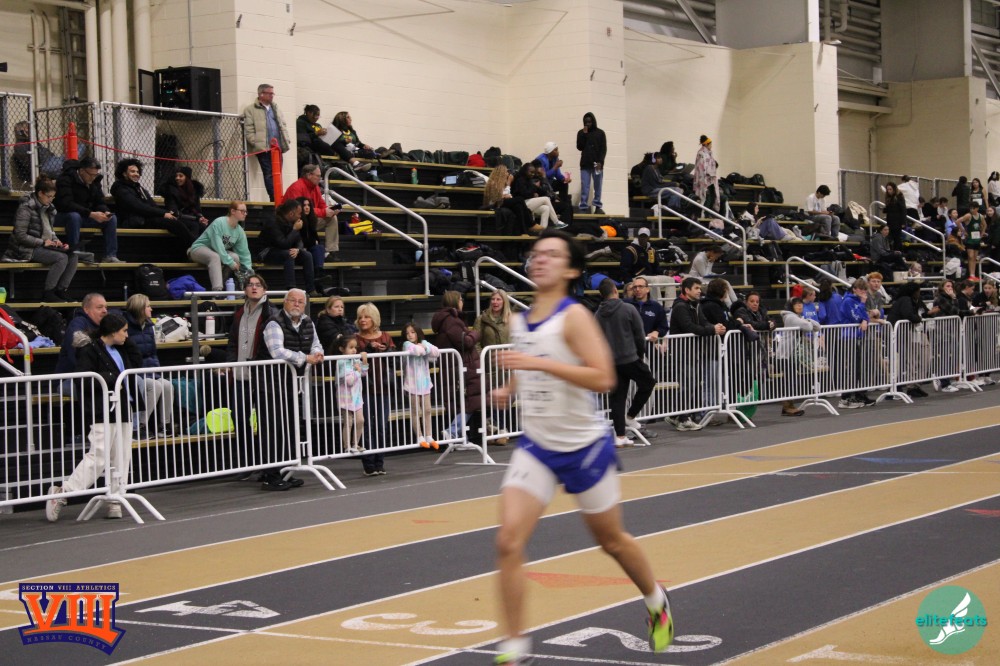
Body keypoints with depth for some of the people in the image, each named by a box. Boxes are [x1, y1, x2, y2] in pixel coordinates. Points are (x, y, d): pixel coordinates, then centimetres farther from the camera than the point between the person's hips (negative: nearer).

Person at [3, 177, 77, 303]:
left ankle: (61, 291, -8)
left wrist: (56, 240, 1)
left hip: (44, 246, 8)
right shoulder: (26, 208, -13)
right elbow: (20, 236, -17)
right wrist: (43, 242, -18)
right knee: (61, 258, -27)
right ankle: (48, 293, -18)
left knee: (73, 256, -13)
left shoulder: (48, 208, 11)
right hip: (28, 249, -8)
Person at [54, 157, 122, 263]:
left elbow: (100, 203, 6)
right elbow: (66, 204, -30)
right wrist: (91, 214, -35)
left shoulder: (94, 181, 5)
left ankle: (110, 256, -15)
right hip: (63, 216, -7)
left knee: (112, 218, -11)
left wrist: (105, 212, -20)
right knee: (74, 216, -41)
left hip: (86, 217, 7)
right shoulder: (65, 179, -19)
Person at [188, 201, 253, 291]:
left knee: (235, 257, -23)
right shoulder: (219, 223, -24)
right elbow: (217, 245, -30)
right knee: (215, 257, -39)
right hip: (199, 248, -6)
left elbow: (244, 253, 0)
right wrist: (230, 262, -32)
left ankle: (222, 284, -18)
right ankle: (217, 289, -52)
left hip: (220, 252, 7)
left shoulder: (240, 231, -3)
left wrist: (249, 270, -10)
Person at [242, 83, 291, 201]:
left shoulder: (276, 109, 22)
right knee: (269, 174, -8)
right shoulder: (250, 109, 1)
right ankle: (275, 199, -9)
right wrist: (256, 144, -15)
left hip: (277, 147, 6)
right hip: (263, 148, -6)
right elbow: (249, 130, -6)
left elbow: (283, 126, 22)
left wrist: (286, 140, 7)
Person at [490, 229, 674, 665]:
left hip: (584, 447, -5)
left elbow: (603, 378, -27)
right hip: (536, 448, 5)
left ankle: (656, 603, 43)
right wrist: (510, 389, 5)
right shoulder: (519, 322, 5)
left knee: (611, 540, 14)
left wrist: (538, 363, -31)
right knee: (508, 542, -13)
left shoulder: (574, 317, -15)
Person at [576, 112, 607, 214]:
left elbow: (604, 149, 2)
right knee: (584, 186, -5)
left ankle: (597, 206, 3)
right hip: (585, 164, 1)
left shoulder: (600, 133, 6)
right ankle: (583, 207, -8)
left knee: (598, 186, -1)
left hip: (597, 164, -1)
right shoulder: (581, 133, 11)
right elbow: (579, 147, 2)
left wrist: (600, 161, -9)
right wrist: (584, 135, -5)